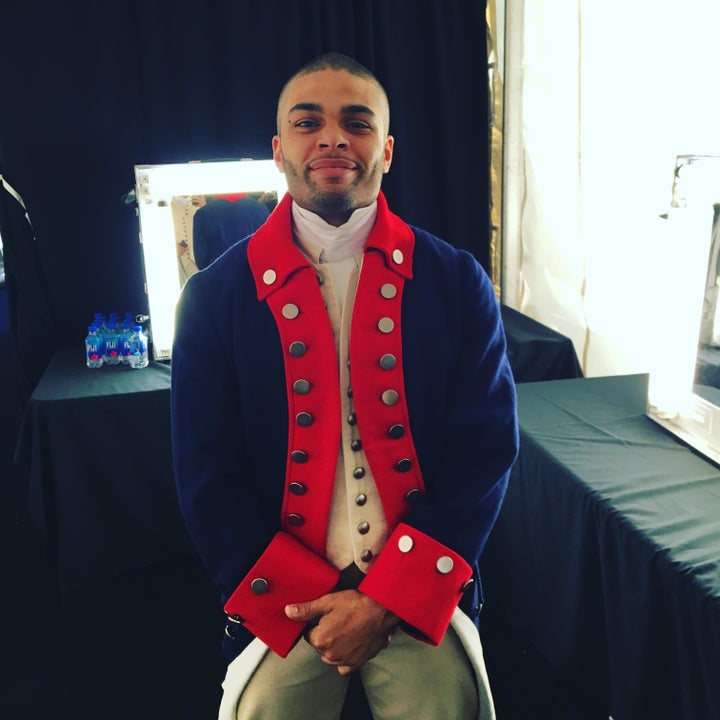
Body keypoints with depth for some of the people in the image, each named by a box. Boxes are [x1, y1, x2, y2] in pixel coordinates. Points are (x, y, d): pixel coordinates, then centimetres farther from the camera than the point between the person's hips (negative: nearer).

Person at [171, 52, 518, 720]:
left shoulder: (458, 281, -3)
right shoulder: (215, 295, -4)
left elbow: (485, 451, -6)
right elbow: (208, 481, -4)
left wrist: (388, 600, -12)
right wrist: (313, 604, -11)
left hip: (421, 597, 1)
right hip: (281, 607, 0)